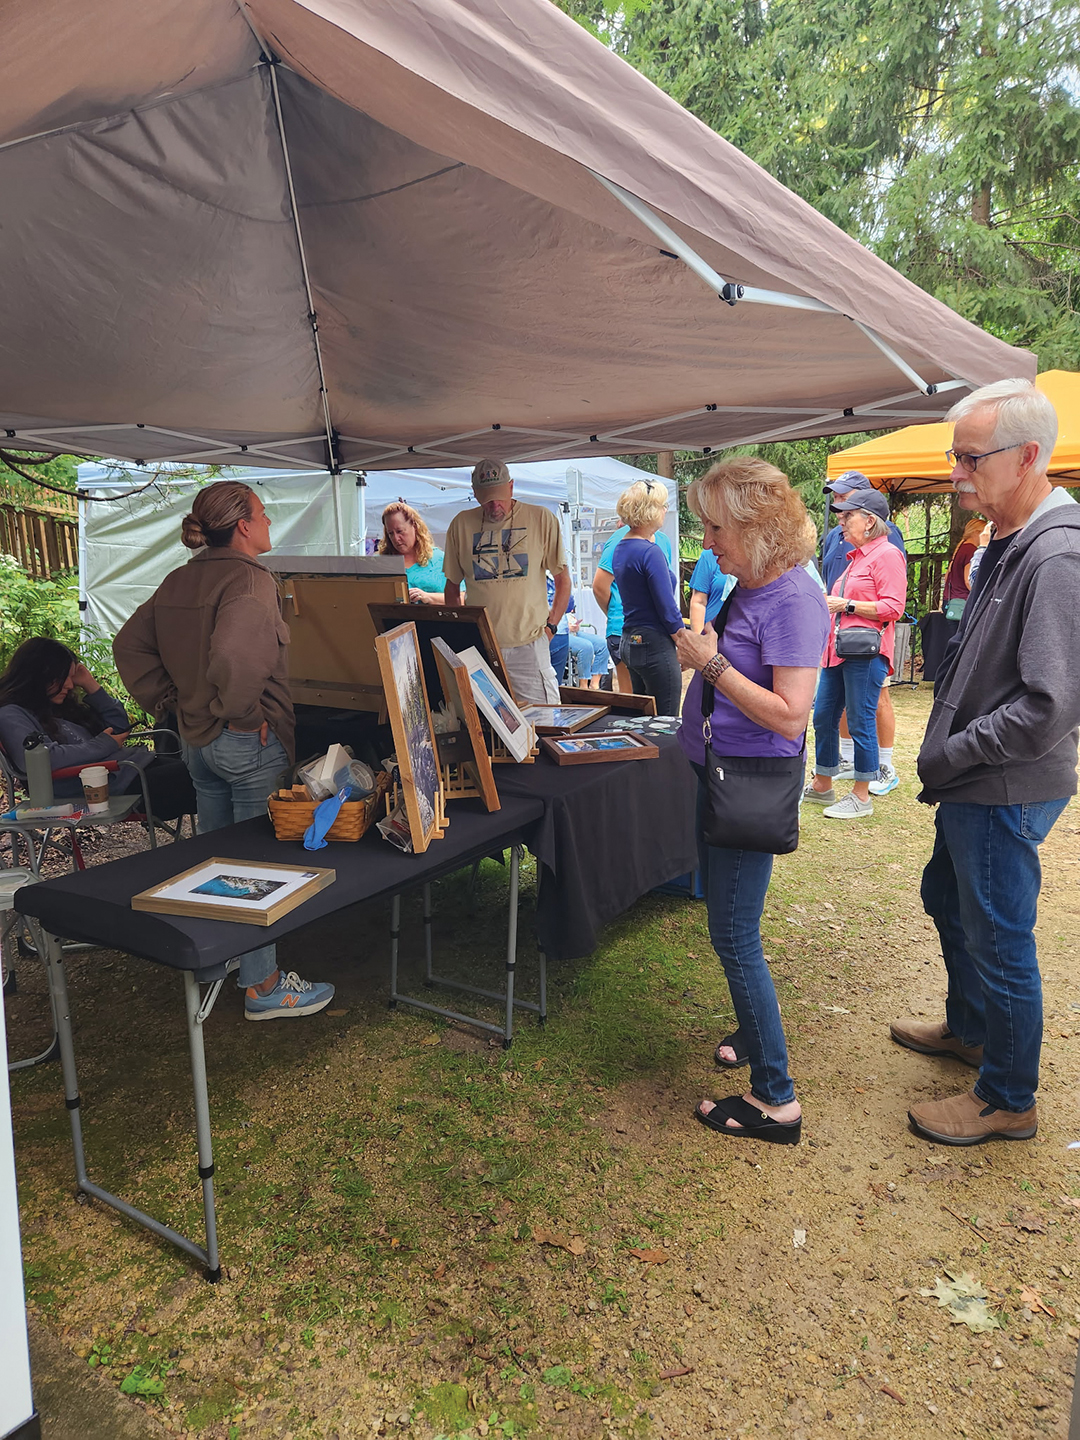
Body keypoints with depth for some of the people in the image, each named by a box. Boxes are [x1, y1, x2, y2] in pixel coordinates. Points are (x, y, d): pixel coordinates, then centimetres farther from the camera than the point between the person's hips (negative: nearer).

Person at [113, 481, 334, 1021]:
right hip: (250, 743, -8)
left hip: (196, 738, 9)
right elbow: (234, 656, -35)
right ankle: (263, 985, 11)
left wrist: (172, 701, 11)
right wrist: (245, 713, -21)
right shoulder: (251, 578, -18)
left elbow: (130, 646, 12)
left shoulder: (178, 581, 8)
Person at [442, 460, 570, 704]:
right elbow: (452, 586, 15)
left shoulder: (541, 519, 1)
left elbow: (562, 579, 6)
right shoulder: (461, 525, 7)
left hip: (528, 644, -2)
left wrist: (550, 625, -2)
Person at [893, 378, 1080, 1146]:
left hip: (1008, 794, -10)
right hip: (975, 787, 10)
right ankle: (969, 1028, 48)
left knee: (999, 941, 4)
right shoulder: (1010, 544, 8)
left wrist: (950, 756, -18)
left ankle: (1008, 1100, 24)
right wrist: (948, 754, 8)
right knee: (947, 899, 25)